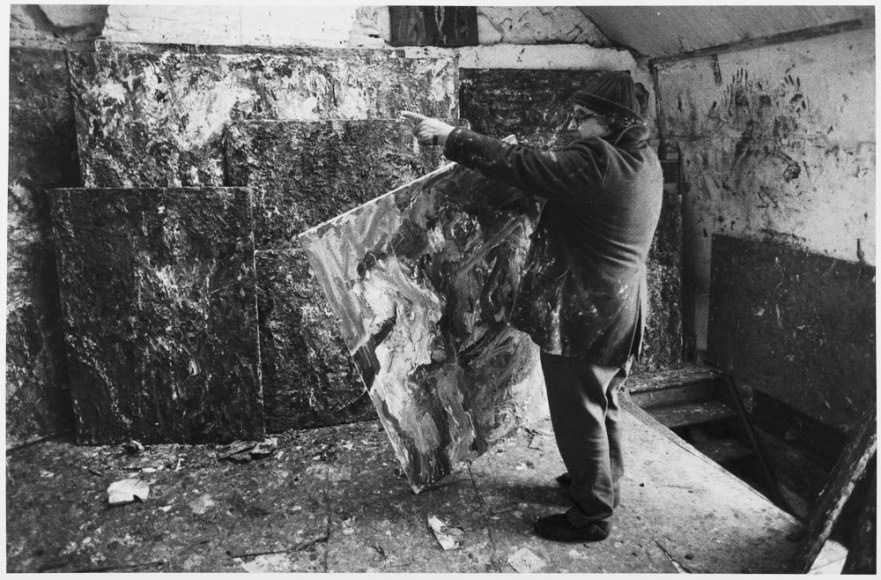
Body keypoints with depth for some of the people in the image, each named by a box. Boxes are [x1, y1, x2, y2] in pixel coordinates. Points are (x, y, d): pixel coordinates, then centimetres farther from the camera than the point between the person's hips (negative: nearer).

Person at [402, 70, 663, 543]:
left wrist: (449, 136, -18)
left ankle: (591, 514, 21)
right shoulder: (643, 163, 6)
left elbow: (520, 166, -25)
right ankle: (603, 483, 44)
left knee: (578, 414, 5)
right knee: (601, 403, 24)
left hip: (583, 316, -10)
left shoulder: (599, 164, -24)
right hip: (618, 313, 10)